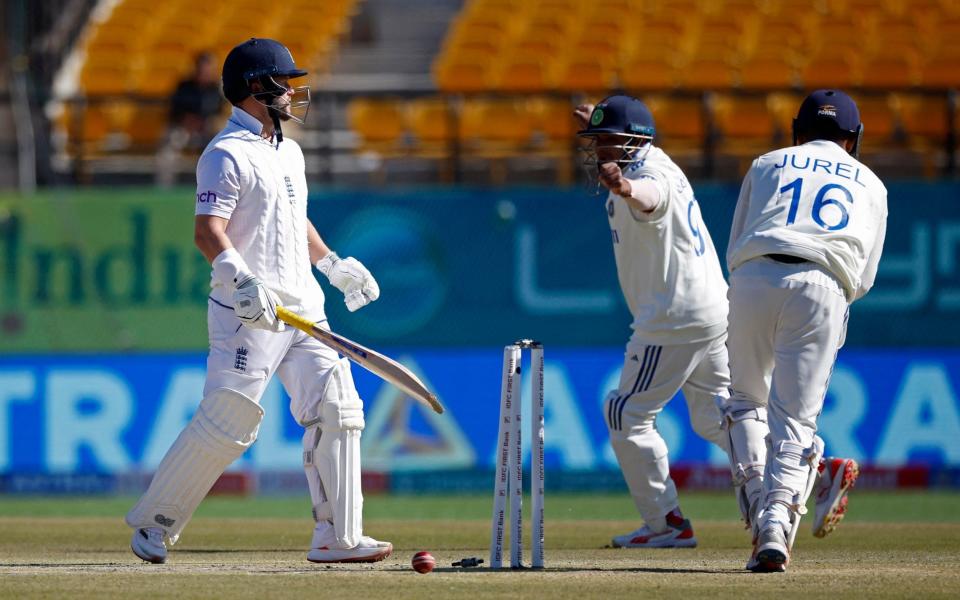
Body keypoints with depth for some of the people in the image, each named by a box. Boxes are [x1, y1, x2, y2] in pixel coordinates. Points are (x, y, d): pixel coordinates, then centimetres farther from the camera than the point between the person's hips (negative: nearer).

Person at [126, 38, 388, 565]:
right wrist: (242, 279, -35)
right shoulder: (227, 155, -10)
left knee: (336, 408, -2)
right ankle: (153, 522, 8)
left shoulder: (288, 153, 19)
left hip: (302, 306, 8)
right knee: (226, 422, -8)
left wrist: (334, 264, 25)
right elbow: (208, 231, -21)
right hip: (248, 314, -8)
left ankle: (336, 538, 0)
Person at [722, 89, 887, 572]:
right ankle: (778, 525, -17)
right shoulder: (870, 184, 26)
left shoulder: (768, 164, 26)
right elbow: (864, 278, 20)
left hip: (754, 278, 0)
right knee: (795, 418, 1)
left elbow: (733, 251, 21)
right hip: (824, 288, 0)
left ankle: (759, 510, -1)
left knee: (746, 400, 17)